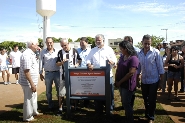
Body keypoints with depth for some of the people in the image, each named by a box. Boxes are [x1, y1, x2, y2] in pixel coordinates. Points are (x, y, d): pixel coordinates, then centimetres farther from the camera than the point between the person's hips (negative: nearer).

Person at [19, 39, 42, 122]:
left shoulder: (31, 54, 12)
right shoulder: (27, 54, -21)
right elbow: (26, 71, -26)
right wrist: (32, 84, -24)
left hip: (32, 82, 10)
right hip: (28, 82, -10)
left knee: (33, 97, 23)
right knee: (29, 99, 4)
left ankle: (34, 112, 40)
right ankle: (28, 117, 18)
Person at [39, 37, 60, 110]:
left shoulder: (57, 51, 0)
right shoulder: (43, 52, 3)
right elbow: (41, 63, 6)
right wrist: (40, 73, 4)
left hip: (57, 72, -1)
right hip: (48, 73, 1)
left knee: (59, 89, 6)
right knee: (48, 91, 9)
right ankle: (50, 105, 23)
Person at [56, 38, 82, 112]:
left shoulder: (74, 51, 0)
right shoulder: (60, 52, 2)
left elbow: (79, 60, 11)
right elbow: (57, 64, 5)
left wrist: (77, 64, -10)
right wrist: (62, 62, -15)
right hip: (64, 75, 0)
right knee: (61, 92, 0)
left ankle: (75, 106, 27)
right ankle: (60, 108, 14)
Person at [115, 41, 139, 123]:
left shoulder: (133, 58, -18)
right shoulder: (122, 57, 6)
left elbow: (131, 73, -23)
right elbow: (118, 69, 11)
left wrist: (120, 82, -16)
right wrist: (116, 80, 0)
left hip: (128, 85, -7)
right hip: (121, 84, 7)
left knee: (127, 104, 3)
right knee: (124, 103, 18)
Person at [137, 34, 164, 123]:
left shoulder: (155, 52, -12)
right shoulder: (139, 54, 0)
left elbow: (160, 67, -9)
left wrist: (161, 80, -8)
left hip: (154, 81, -4)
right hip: (144, 81, 4)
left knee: (152, 100, 4)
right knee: (145, 99, 16)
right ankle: (147, 114, 36)